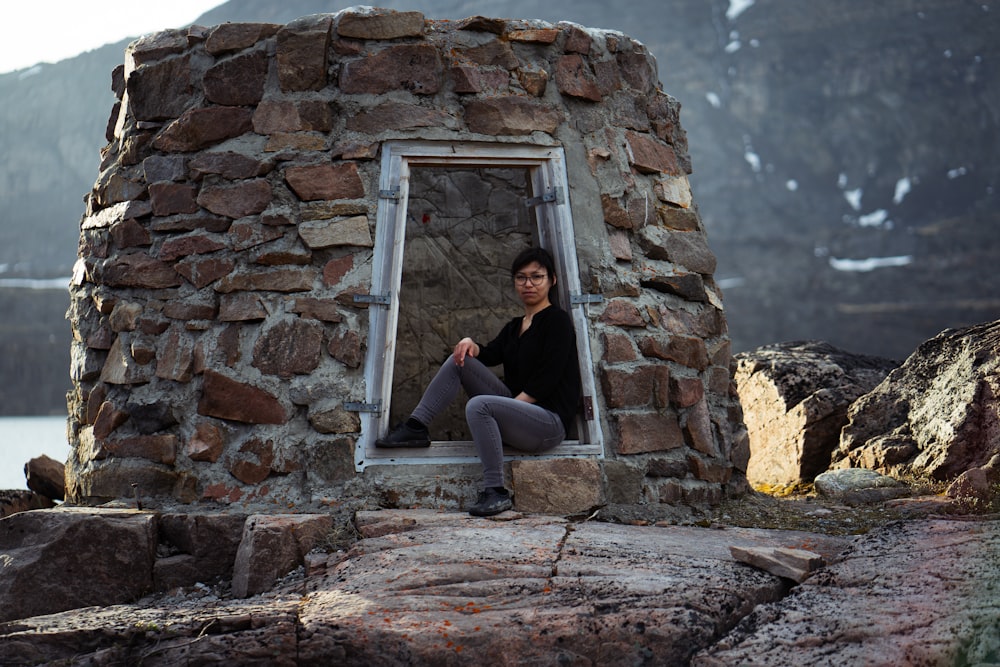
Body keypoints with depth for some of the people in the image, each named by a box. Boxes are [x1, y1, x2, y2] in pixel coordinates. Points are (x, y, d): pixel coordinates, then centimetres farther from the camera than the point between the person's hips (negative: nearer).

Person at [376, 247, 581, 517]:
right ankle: (416, 428, -9)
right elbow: (490, 354, 5)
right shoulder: (514, 327, 22)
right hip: (518, 407, 8)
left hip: (549, 420, -8)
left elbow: (546, 380, -13)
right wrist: (470, 344, -15)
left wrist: (513, 405, -15)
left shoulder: (557, 320, -3)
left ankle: (497, 492, -29)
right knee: (460, 360, -2)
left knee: (479, 405, -34)